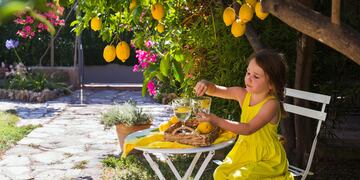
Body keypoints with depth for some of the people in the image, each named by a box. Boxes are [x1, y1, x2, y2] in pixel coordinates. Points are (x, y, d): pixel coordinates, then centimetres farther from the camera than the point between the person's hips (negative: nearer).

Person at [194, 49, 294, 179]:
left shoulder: (271, 104, -23)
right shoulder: (243, 94, -5)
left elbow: (248, 129, -32)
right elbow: (216, 90, -1)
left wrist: (216, 120, -38)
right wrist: (206, 84, -26)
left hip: (266, 159, -6)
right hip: (244, 152, 6)